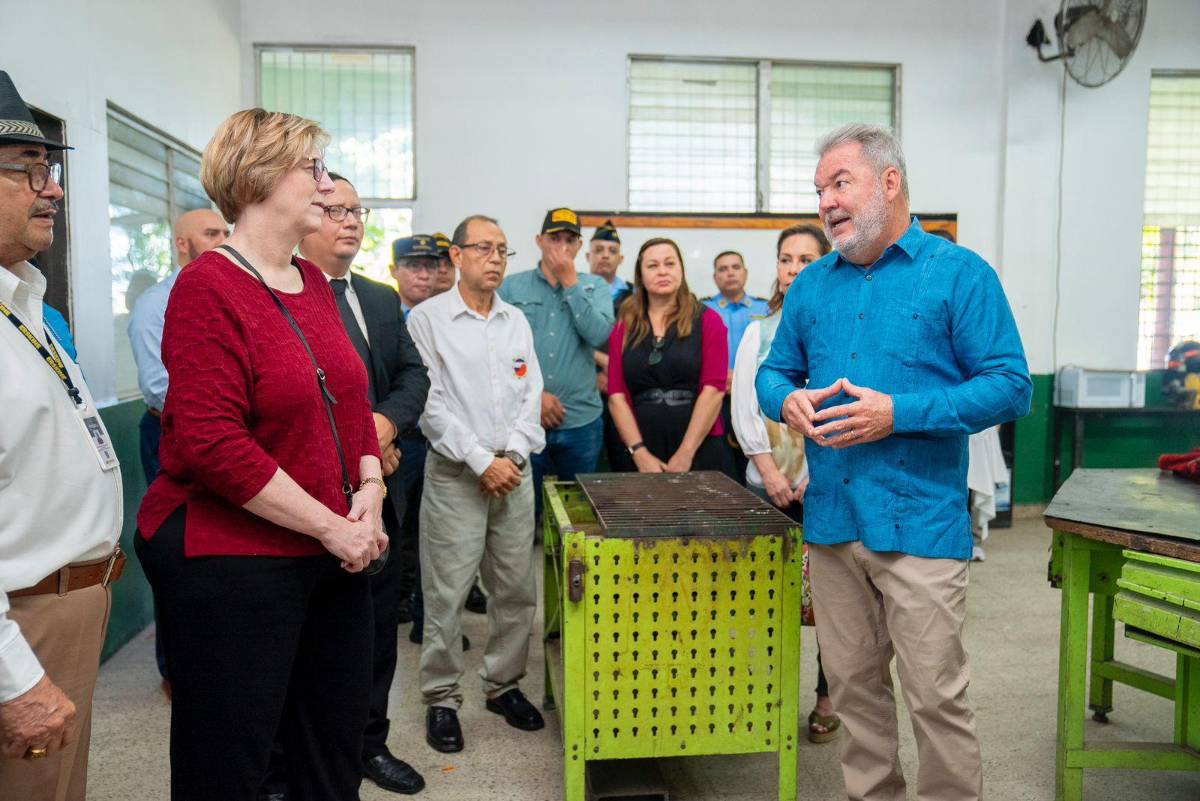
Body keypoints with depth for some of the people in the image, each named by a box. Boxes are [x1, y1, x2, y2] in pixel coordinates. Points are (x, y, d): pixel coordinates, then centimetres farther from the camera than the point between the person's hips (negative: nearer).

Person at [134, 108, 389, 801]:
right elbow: (213, 443, -21)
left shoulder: (314, 282, 10)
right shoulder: (210, 288, -13)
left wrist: (369, 492, -1)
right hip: (232, 557, -7)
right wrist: (330, 526, -17)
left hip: (336, 555, 8)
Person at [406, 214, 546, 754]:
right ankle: (441, 699, 17)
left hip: (514, 470, 5)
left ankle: (503, 684, 27)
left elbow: (531, 395, 9)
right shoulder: (428, 318, -4)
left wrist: (514, 455, -5)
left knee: (516, 589, 9)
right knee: (446, 594, 0)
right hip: (456, 473, -4)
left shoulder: (517, 320, 11)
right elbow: (431, 404, -10)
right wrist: (482, 461, -13)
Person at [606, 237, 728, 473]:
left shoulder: (707, 320, 2)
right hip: (638, 454, 2)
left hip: (699, 451, -1)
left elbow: (713, 389, -7)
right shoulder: (624, 328, 8)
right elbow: (616, 395, 2)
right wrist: (639, 452, -10)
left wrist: (685, 454, -13)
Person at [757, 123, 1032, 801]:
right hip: (830, 518, 5)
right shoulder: (812, 284, 12)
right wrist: (788, 400, -7)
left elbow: (1010, 386, -8)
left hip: (920, 523, -5)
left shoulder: (960, 273, -3)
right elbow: (774, 370, 18)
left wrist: (898, 414, -19)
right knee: (853, 686, 16)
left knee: (936, 694, 0)